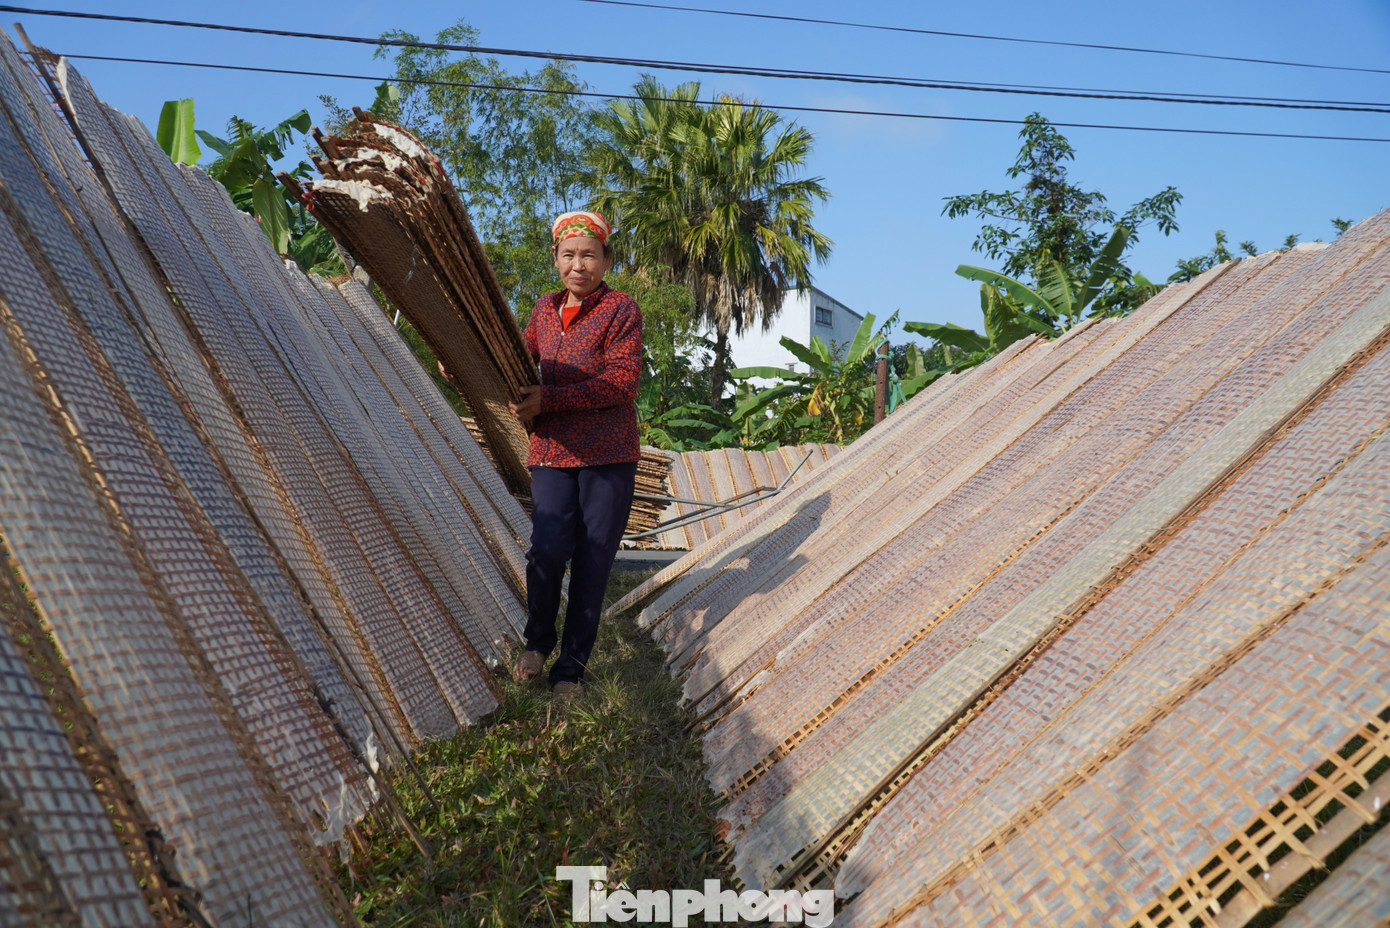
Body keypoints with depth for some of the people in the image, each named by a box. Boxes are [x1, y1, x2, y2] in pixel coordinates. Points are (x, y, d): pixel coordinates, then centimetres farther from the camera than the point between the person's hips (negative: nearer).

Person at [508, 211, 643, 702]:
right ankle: (537, 640, 17)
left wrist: (548, 400, -18)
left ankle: (571, 666, 18)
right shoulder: (545, 308, 14)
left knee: (593, 560, 1)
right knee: (548, 549, -11)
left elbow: (622, 382, -14)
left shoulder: (621, 309, -3)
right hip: (552, 449, 3)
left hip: (608, 455, -3)